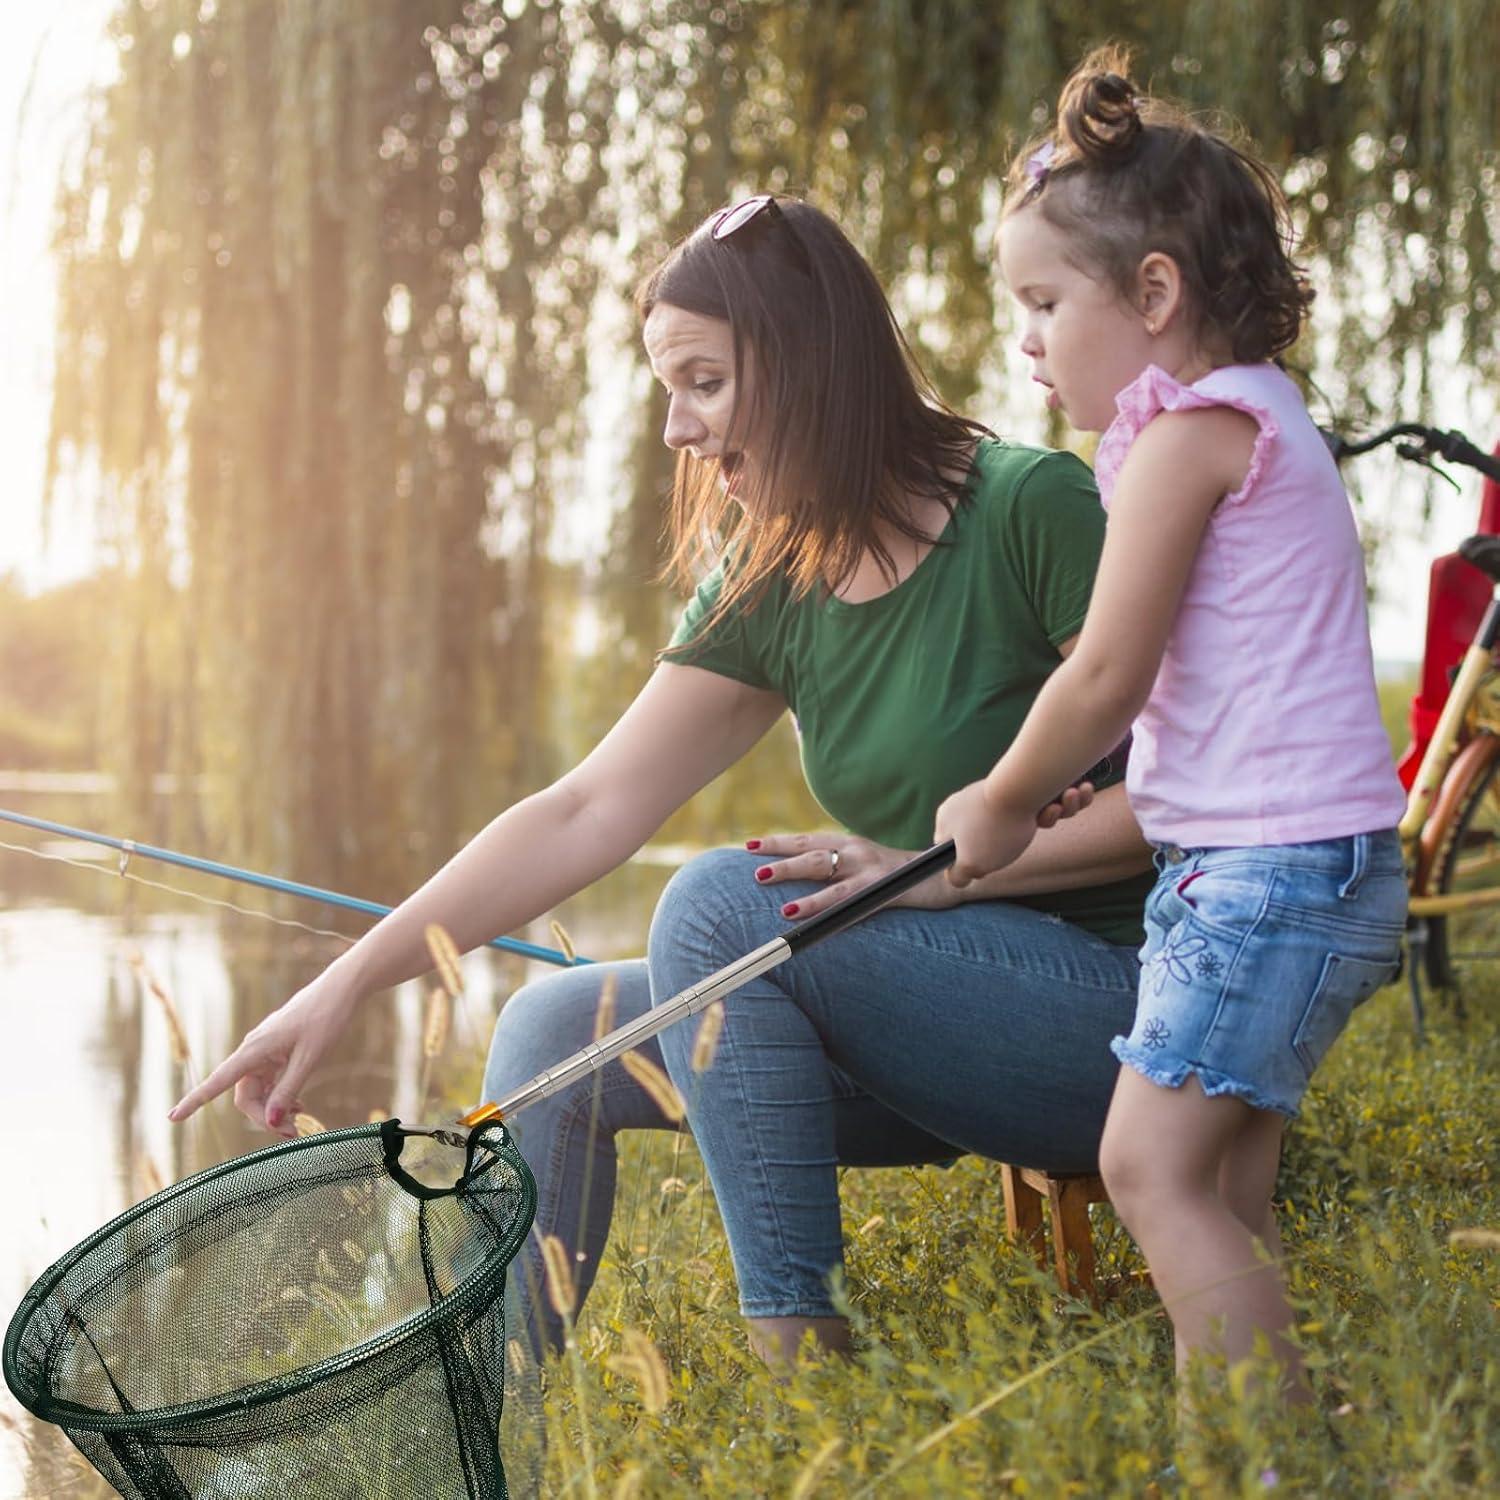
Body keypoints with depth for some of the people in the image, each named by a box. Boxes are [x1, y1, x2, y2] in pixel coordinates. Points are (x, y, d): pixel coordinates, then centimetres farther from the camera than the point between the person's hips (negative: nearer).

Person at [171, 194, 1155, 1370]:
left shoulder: (1030, 509, -15)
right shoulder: (769, 589, 5)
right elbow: (588, 812, 3)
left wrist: (941, 870, -19)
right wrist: (347, 985, -2)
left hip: (1112, 1005, -7)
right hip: (947, 1022, 7)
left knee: (722, 903, -25)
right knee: (552, 1033, -1)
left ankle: (795, 1352, -16)